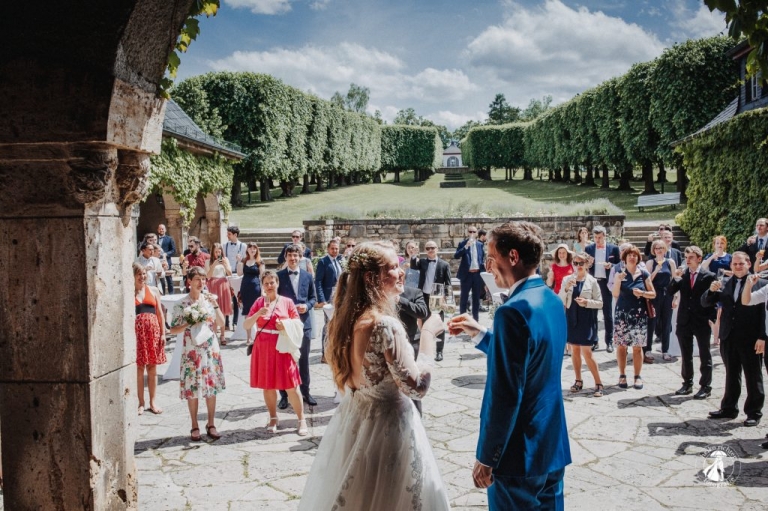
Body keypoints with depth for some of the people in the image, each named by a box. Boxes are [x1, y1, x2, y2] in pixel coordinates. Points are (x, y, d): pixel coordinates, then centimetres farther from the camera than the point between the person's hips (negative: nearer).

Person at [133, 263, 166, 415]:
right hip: (136, 331, -2)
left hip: (153, 330, 2)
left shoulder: (153, 290, 10)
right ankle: (141, 402, 14)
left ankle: (152, 401, 18)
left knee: (152, 367, 8)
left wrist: (163, 333, 4)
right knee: (139, 367, 3)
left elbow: (159, 313, 9)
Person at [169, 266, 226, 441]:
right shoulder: (182, 304, -5)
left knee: (212, 387, 6)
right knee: (192, 388, 1)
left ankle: (211, 424, 17)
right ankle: (195, 427, 13)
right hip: (192, 350, -3)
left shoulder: (209, 299, 4)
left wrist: (215, 305, -8)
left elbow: (221, 324, 3)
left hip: (211, 349, 3)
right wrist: (190, 324, -17)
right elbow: (173, 329, -3)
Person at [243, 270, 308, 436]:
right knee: (267, 386, 9)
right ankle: (273, 418, 25)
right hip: (263, 349, 2)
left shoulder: (287, 302, 0)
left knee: (290, 386, -3)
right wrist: (258, 314, -17)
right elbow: (246, 325, -1)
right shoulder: (259, 302, 4)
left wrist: (286, 326, -15)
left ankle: (301, 420, 5)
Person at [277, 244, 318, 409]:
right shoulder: (279, 276, -1)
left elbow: (313, 298, 11)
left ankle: (305, 392, 23)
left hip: (304, 322, 2)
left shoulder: (308, 276, 8)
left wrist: (307, 306, -9)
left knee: (304, 359, 11)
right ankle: (284, 395, 13)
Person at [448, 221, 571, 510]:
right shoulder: (552, 301, 5)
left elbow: (505, 395, -24)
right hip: (552, 445, 9)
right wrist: (479, 333, 12)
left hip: (520, 454, -9)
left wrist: (486, 458, -15)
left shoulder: (514, 310, -23)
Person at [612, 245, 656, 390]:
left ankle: (638, 376, 12)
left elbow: (653, 294, 6)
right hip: (622, 314, 0)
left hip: (639, 315, 0)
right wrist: (618, 280, -21)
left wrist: (642, 293, -13)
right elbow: (615, 294, -7)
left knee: (637, 347, 4)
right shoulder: (620, 273, 1)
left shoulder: (644, 274, 3)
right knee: (621, 346, 2)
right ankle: (622, 375, 12)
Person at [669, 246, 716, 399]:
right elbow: (670, 292, -2)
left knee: (705, 356, 6)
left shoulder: (708, 276, -6)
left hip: (702, 322, -3)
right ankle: (687, 384, 22)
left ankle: (705, 386, 14)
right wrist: (674, 279, -17)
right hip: (684, 321, 4)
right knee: (686, 355, 12)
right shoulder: (682, 275, 3)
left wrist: (712, 319, -7)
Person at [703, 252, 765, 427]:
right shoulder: (724, 285, 9)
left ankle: (754, 412, 14)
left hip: (750, 338, -5)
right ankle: (729, 408, 25)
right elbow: (705, 303, 9)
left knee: (753, 376, 5)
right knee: (731, 375, 15)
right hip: (729, 338, 5)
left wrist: (762, 337, -15)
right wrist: (711, 290, -12)